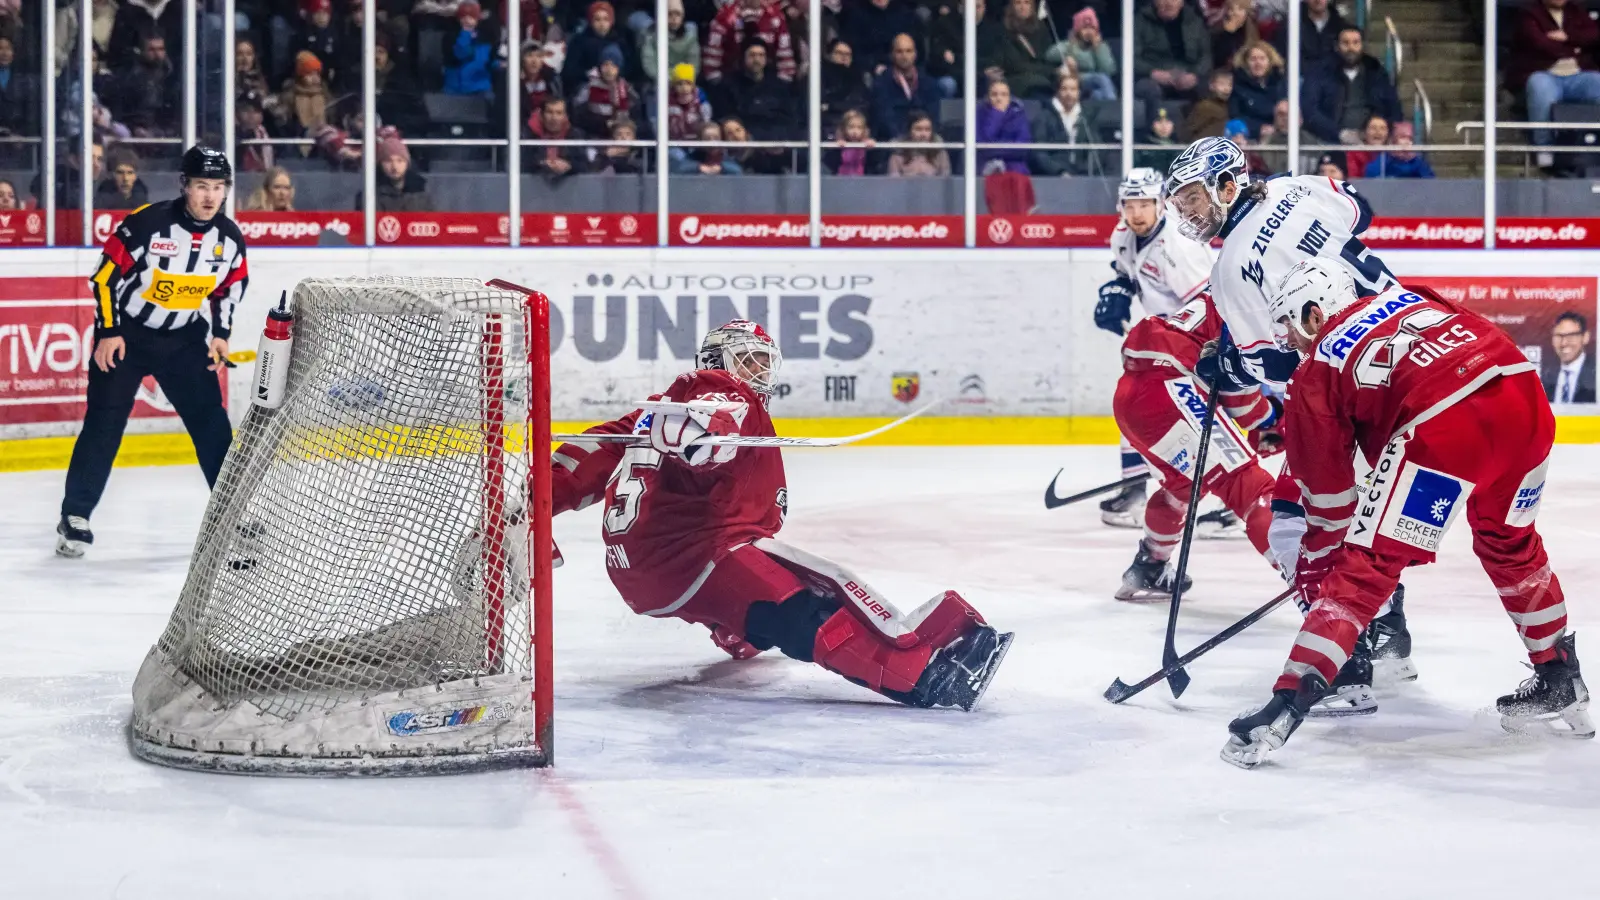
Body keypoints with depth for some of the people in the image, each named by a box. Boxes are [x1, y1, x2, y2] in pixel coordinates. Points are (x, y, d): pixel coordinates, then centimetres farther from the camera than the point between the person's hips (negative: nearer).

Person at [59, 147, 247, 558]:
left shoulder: (229, 237, -7)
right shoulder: (147, 223, -22)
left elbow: (231, 286, 10)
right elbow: (106, 275, -15)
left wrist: (220, 332, 0)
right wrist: (107, 333, -16)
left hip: (183, 337, 4)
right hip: (125, 331, -4)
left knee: (211, 421, 1)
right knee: (105, 422, -6)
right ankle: (75, 516, 1)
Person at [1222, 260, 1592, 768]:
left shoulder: (1316, 374, 15)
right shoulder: (1405, 299, 29)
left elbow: (1326, 484, 18)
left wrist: (1316, 562, 33)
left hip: (1445, 424, -6)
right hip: (1528, 401, 6)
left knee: (1366, 567, 0)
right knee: (1510, 543, 31)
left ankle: (1288, 705, -7)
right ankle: (1561, 684, 41)